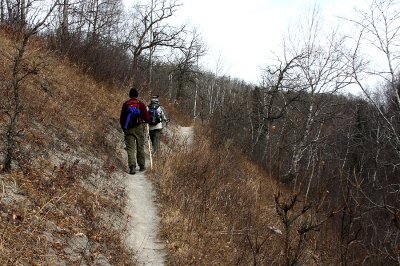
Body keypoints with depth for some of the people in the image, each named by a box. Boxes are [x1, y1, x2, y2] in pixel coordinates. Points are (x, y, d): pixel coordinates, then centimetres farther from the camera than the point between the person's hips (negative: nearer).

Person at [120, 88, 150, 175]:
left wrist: (123, 127, 19)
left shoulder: (125, 104, 1)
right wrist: (146, 121, 21)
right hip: (139, 128, 0)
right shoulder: (141, 104, -3)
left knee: (130, 149, -1)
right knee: (140, 148, 11)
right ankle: (142, 166, 19)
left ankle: (132, 167, -14)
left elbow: (122, 118, 5)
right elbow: (147, 117, -2)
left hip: (128, 129, 0)